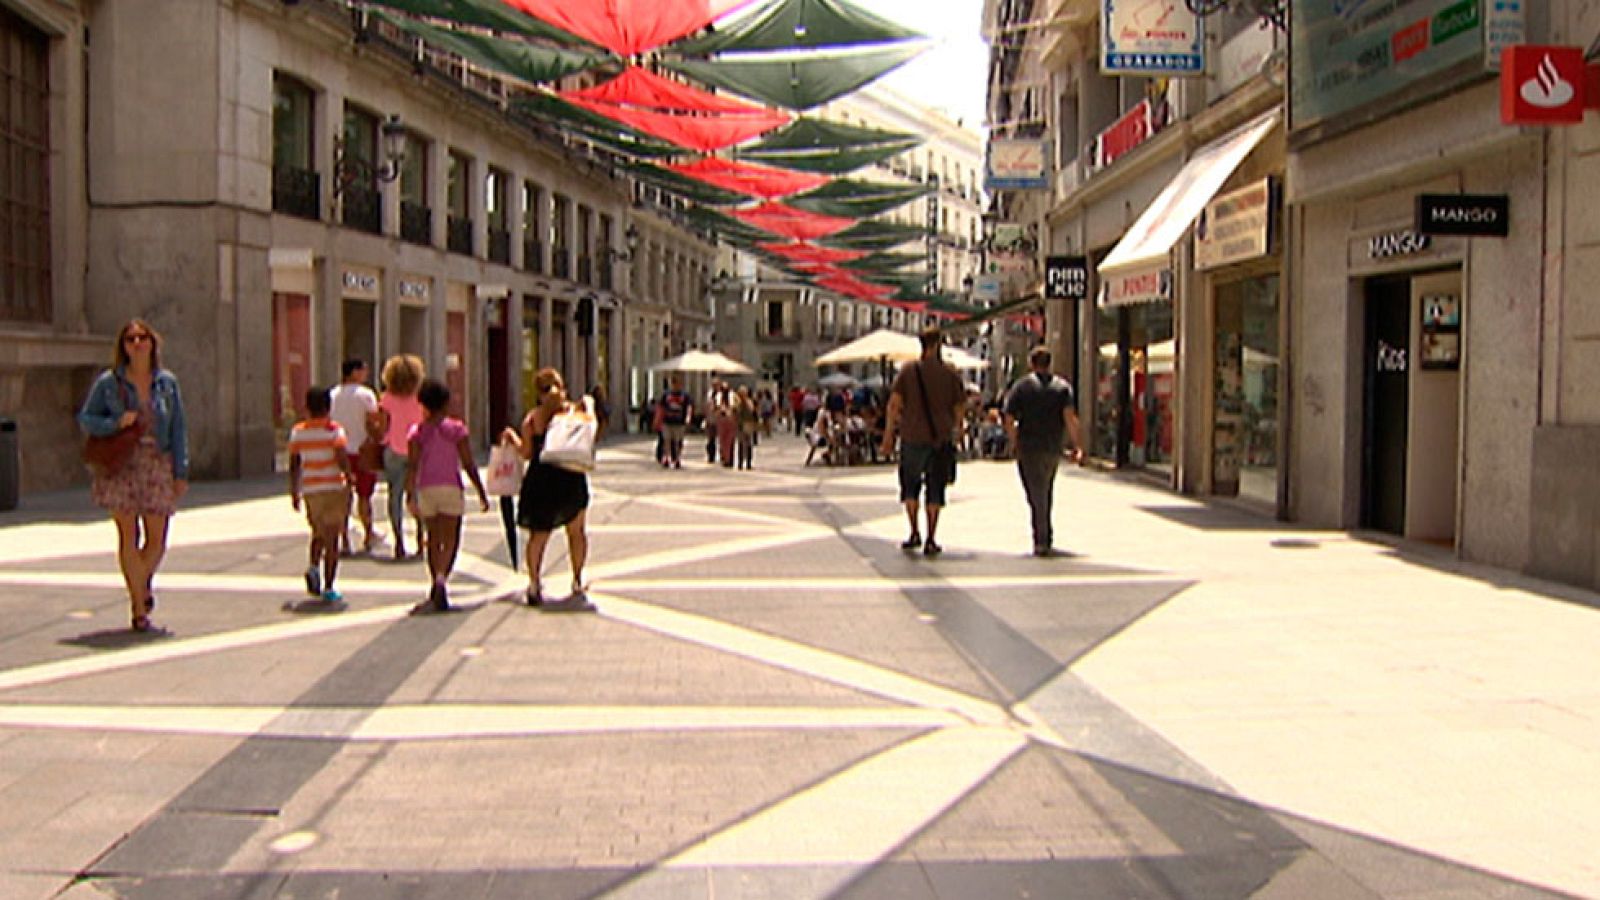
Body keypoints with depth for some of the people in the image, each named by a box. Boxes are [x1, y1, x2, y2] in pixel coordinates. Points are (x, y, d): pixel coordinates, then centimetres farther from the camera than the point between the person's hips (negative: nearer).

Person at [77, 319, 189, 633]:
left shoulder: (167, 382, 7)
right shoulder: (108, 382, 2)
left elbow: (178, 428, 7)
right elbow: (85, 418, 6)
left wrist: (181, 472, 2)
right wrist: (116, 423, -13)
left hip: (157, 463, 2)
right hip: (121, 465, -2)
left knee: (157, 538, 3)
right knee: (128, 535, -2)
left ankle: (144, 582, 35)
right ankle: (139, 610, 5)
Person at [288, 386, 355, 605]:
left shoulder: (298, 432, 3)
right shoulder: (334, 430, -9)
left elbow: (294, 465, 4)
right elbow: (342, 460, -18)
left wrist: (294, 492, 12)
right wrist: (350, 476, 1)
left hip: (310, 490, 4)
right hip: (334, 488, -4)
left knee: (319, 534, 23)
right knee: (332, 539, 2)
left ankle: (314, 567, -2)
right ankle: (328, 588, 1)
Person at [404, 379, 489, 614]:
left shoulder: (417, 431, 3)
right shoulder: (456, 429, -1)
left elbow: (412, 465, -7)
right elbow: (468, 464, -4)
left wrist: (410, 494, -8)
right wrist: (482, 493, 2)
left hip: (426, 489, 2)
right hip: (450, 487, -2)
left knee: (434, 540, 13)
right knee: (450, 539, -1)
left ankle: (438, 594, 17)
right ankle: (441, 578, -28)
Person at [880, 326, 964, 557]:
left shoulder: (908, 370, -1)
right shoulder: (950, 373, 1)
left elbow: (894, 404, -5)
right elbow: (958, 408, 4)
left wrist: (888, 434, 0)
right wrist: (953, 431, 19)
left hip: (912, 437, 0)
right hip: (941, 438, 0)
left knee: (909, 486, 16)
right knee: (935, 490, 6)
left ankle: (914, 533, 14)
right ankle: (930, 540, 5)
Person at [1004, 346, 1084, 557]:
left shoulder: (1021, 386, 0)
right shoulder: (1062, 386, 3)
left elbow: (1009, 421, -4)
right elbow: (1070, 417, -10)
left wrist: (1015, 444, 9)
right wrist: (1077, 446, -10)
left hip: (1028, 447, -3)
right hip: (1053, 449, 3)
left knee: (1036, 494, -1)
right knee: (1045, 493, 18)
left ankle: (1041, 541, -8)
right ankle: (1045, 540, 23)